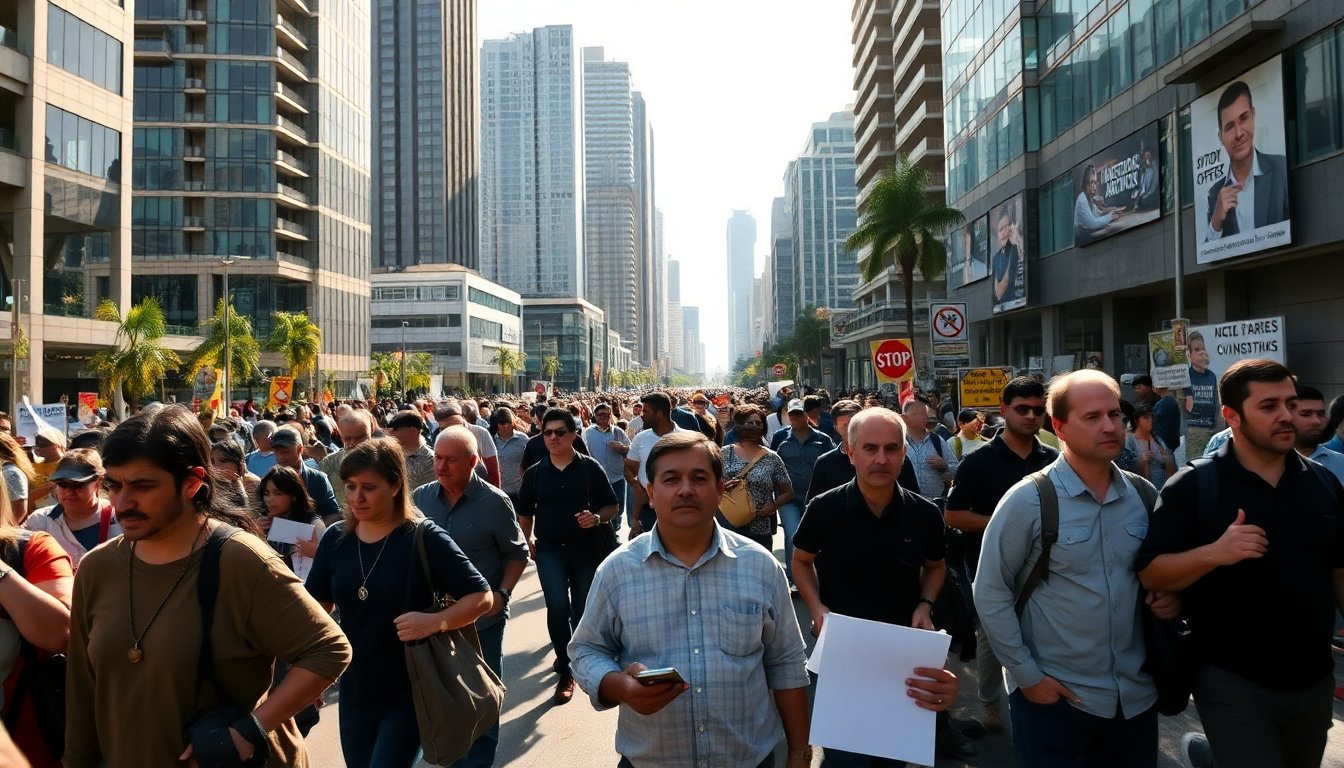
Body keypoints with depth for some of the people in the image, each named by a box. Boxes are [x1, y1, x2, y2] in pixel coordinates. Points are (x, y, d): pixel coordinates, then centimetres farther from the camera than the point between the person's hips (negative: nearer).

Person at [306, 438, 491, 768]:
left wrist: (435, 622, -29)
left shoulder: (424, 538, -15)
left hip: (409, 692, -5)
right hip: (354, 691, 5)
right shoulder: (335, 539, -2)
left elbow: (481, 597, -14)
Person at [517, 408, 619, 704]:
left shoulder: (590, 467, -6)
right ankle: (566, 671, -2)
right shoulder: (534, 473, 1)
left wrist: (596, 518, -21)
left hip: (586, 548, 0)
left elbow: (612, 506, -3)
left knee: (582, 609, 12)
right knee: (557, 606, -14)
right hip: (549, 549, 1)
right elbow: (525, 512, 14)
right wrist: (526, 541, 9)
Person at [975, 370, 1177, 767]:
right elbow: (990, 593, -11)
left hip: (1137, 695, 5)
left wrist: (1170, 596, -4)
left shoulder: (1143, 495, 2)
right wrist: (1026, 675, -11)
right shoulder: (1028, 501, -13)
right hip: (1055, 698, -4)